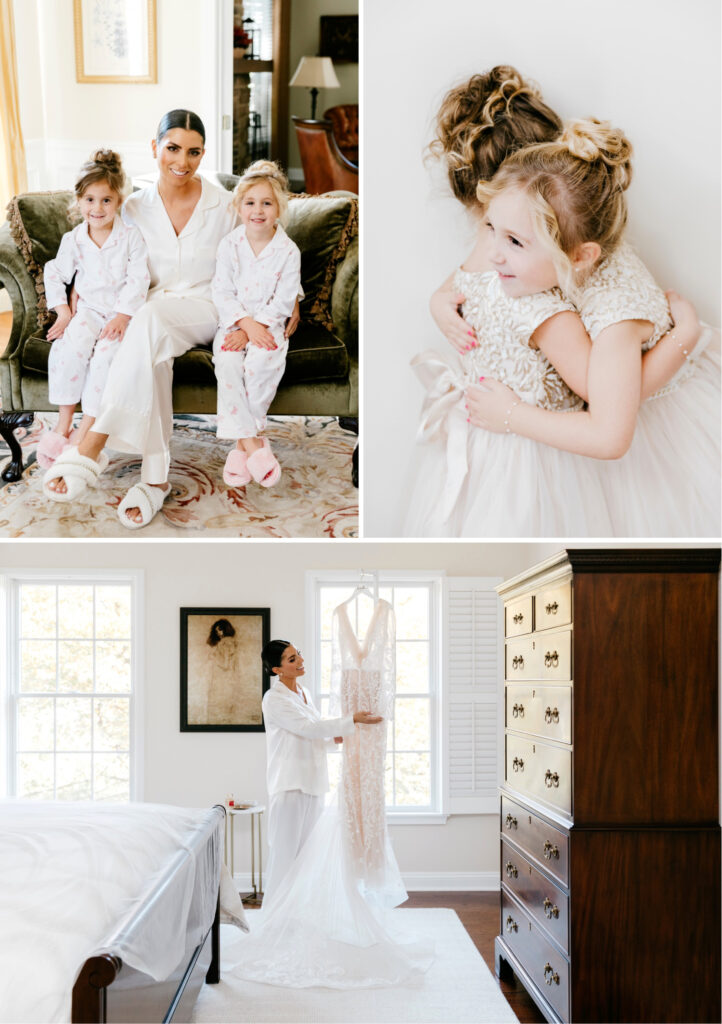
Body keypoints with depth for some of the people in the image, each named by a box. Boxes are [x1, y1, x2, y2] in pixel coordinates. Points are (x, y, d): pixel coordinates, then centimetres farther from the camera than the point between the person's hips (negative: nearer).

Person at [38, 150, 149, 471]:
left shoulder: (131, 236, -5)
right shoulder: (73, 240, 5)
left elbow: (138, 280, -9)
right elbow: (55, 273, 15)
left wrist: (123, 316, -18)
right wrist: (63, 310, 3)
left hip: (123, 312, -3)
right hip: (89, 309, 3)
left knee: (107, 351, -29)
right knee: (71, 344, -26)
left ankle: (84, 433, -25)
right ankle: (63, 423, -17)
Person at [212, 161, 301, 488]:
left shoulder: (288, 251, -3)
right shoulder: (229, 244, 1)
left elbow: (283, 302, -6)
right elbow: (222, 292, -3)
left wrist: (253, 330, -17)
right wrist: (246, 323, -19)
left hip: (270, 324, -1)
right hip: (234, 321, 1)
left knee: (262, 361, -32)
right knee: (227, 362, -29)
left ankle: (242, 442, -19)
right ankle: (249, 442, -28)